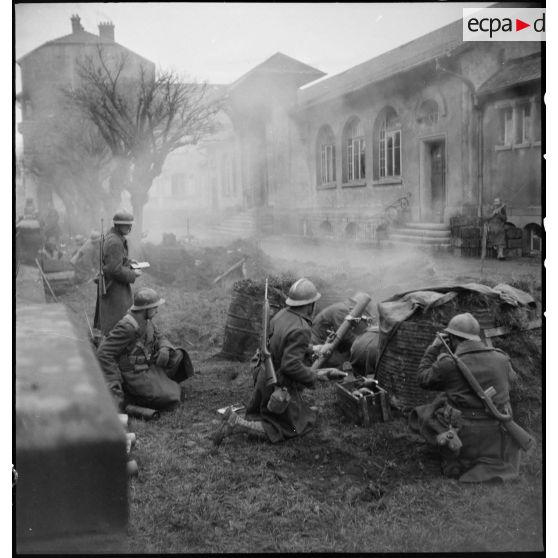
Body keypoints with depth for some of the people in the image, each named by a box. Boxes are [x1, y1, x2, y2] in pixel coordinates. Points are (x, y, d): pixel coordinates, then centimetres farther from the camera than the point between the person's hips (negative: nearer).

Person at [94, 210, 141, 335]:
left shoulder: (111, 236, 7)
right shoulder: (114, 242, -24)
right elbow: (116, 269, -26)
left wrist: (128, 261, 10)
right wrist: (133, 274, -14)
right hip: (114, 288, -10)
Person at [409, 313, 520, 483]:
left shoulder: (448, 364, -14)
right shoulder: (501, 358, -1)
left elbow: (424, 379, 3)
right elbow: (510, 377, 21)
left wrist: (433, 349, 12)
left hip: (465, 436, -4)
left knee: (421, 416, 15)